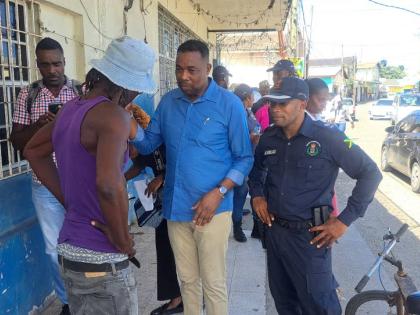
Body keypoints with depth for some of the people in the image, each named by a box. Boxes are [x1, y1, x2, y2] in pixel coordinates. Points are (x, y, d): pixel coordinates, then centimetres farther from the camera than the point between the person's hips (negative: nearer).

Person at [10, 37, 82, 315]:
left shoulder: (82, 91, -2)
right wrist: (37, 125, -16)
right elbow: (16, 141, 3)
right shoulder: (27, 95, 3)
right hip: (45, 186, 2)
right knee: (55, 249, 12)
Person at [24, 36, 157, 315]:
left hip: (69, 249, 8)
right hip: (101, 259, -8)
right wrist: (124, 242, -18)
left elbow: (33, 151, 21)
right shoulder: (113, 115, -19)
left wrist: (69, 200, 13)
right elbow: (108, 184, -34)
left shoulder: (70, 108, 7)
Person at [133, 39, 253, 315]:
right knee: (187, 280, 19)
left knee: (213, 283, 7)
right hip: (176, 207, 4)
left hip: (211, 208, -4)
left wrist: (219, 192, -17)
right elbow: (148, 145, 7)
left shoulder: (229, 104, -8)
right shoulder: (168, 102, 5)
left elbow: (244, 158, -6)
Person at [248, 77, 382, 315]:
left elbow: (370, 173, -12)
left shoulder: (327, 137, -15)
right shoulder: (269, 137, 1)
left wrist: (344, 220, -14)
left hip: (310, 235, -5)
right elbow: (257, 168, 22)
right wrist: (257, 195, 3)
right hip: (275, 230, 5)